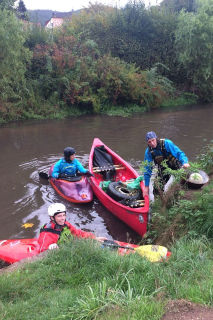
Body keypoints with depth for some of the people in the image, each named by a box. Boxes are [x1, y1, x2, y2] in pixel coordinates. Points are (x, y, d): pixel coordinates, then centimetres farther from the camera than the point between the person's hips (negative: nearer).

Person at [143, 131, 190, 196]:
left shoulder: (166, 143, -22)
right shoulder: (148, 152, -12)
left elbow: (179, 153, -26)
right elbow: (147, 170, -8)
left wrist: (185, 162, -48)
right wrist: (146, 187, -8)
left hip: (175, 167, -2)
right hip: (163, 171, 2)